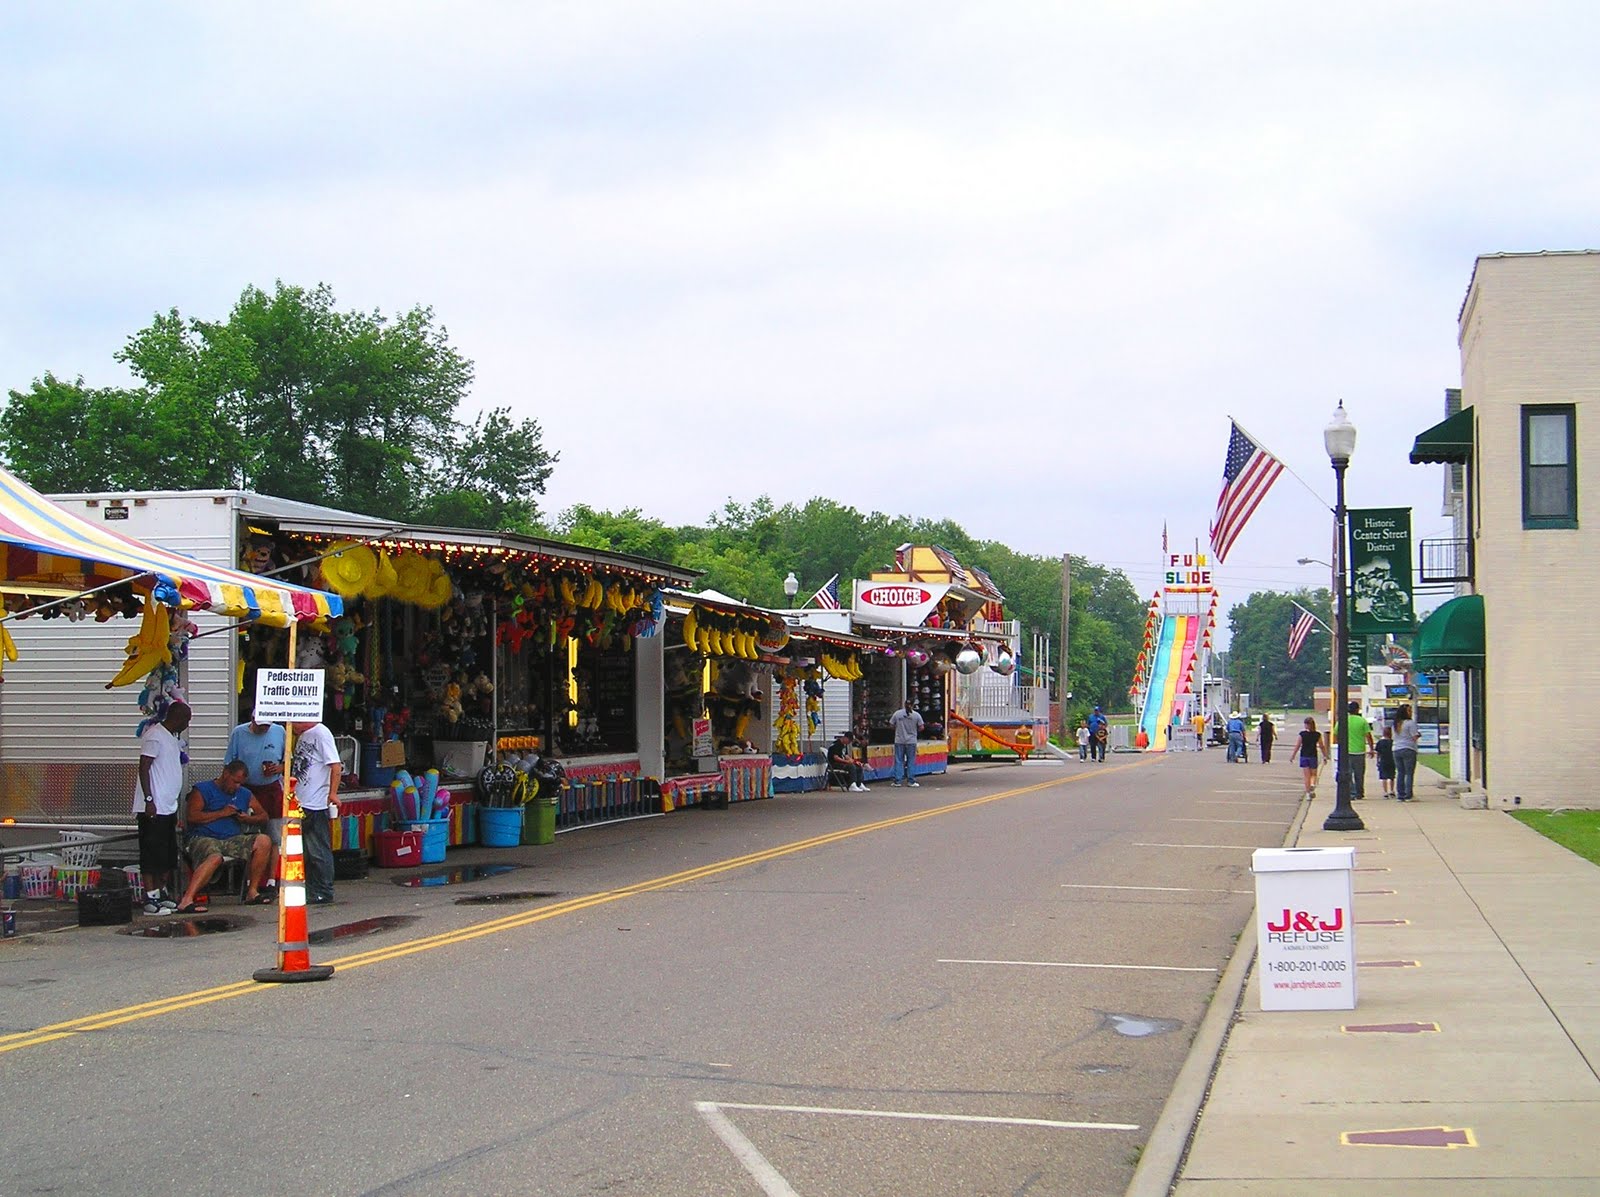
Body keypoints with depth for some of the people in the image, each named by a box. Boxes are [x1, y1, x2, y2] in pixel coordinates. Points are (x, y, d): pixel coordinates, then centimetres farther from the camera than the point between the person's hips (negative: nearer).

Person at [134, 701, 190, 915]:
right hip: (154, 809, -10)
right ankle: (151, 900, -5)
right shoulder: (154, 736, -13)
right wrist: (148, 800, -22)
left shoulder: (172, 737, 17)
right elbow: (144, 768, -17)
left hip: (169, 807, 10)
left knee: (169, 855, 14)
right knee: (151, 854, -6)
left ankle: (163, 893, 22)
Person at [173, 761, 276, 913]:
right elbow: (192, 816, -11)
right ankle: (186, 901, -48)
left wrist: (248, 819, -2)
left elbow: (263, 817, 20)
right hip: (204, 838, -6)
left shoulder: (245, 794, 21)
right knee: (215, 858, -39)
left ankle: (252, 892, -13)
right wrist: (221, 813, -9)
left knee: (264, 841, -16)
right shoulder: (203, 790, 4)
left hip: (233, 840, 6)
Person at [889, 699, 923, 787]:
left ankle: (897, 781, 5)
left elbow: (891, 725, 3)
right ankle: (911, 781, 8)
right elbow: (921, 728, -2)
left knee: (898, 761, 5)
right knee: (911, 761, 6)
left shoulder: (897, 713, -2)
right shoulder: (916, 715, -3)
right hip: (911, 741, -1)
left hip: (899, 741, 1)